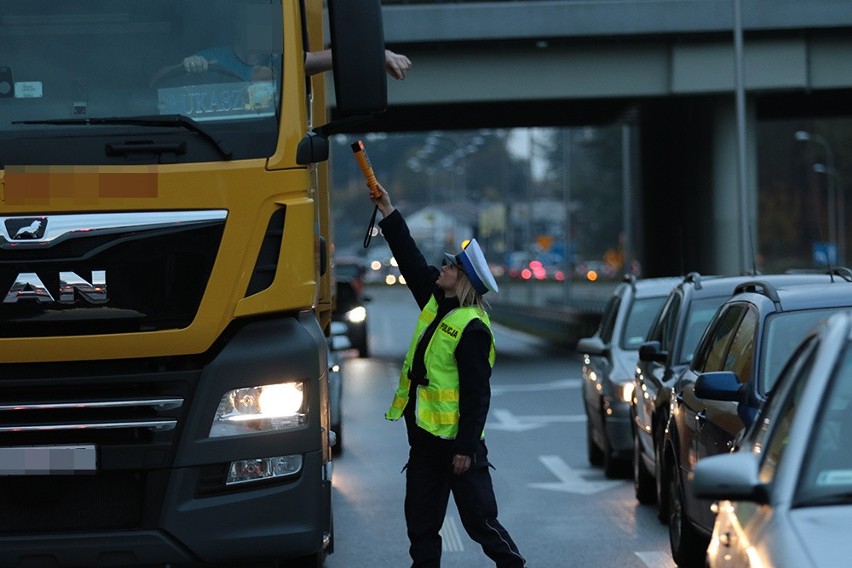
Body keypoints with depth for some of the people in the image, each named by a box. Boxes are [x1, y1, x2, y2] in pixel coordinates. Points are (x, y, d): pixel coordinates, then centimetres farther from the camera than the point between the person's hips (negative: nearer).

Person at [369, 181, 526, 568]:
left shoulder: (472, 328, -17)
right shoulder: (435, 303, 8)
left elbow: (476, 394, -20)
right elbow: (410, 260, 19)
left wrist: (466, 448, -22)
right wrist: (388, 212, 19)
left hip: (455, 441, -9)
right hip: (424, 436, 9)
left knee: (479, 518, -3)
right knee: (420, 520, 12)